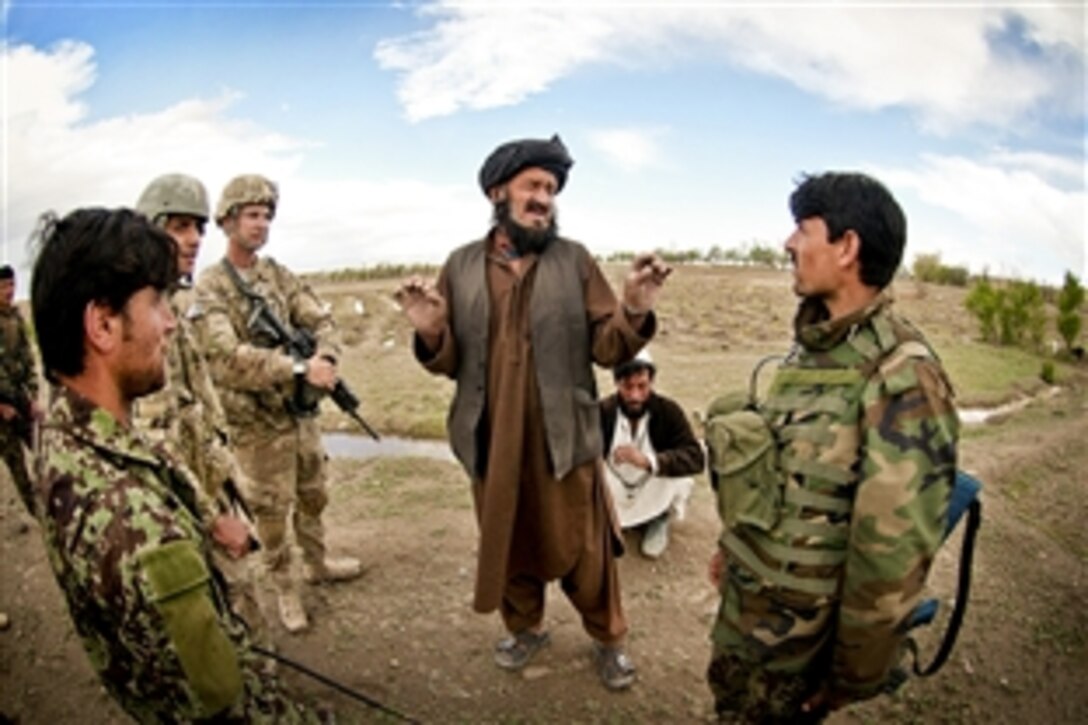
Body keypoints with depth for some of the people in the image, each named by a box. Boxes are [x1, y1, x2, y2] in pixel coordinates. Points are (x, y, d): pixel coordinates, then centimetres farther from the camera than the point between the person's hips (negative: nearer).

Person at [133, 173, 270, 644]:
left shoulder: (179, 302, 7)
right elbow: (154, 437, -26)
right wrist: (209, 515, -21)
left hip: (215, 482, 9)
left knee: (239, 583, 22)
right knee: (234, 606, 5)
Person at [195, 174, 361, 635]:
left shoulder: (280, 275, 5)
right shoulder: (209, 287, -13)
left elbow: (321, 321, -1)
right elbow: (227, 357, -25)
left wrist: (325, 358, -24)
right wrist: (301, 369, -30)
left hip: (301, 410, 6)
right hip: (258, 420, -6)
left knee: (313, 497, 20)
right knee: (271, 510, 8)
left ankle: (317, 564, 41)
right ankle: (284, 589, 25)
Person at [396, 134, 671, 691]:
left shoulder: (575, 260, -3)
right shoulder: (461, 266, 1)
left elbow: (607, 349, -7)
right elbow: (449, 364, 2)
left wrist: (634, 312, -25)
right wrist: (430, 334, -19)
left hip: (565, 438, -1)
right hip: (492, 441, 2)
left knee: (584, 550, 12)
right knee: (508, 544, 20)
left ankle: (608, 640, 37)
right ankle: (525, 629, 46)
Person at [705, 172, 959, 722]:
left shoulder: (901, 378, -25)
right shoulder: (816, 343, 1)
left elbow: (894, 553, -23)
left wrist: (851, 678, -14)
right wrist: (732, 546, 18)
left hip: (798, 624, -7)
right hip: (746, 596, 7)